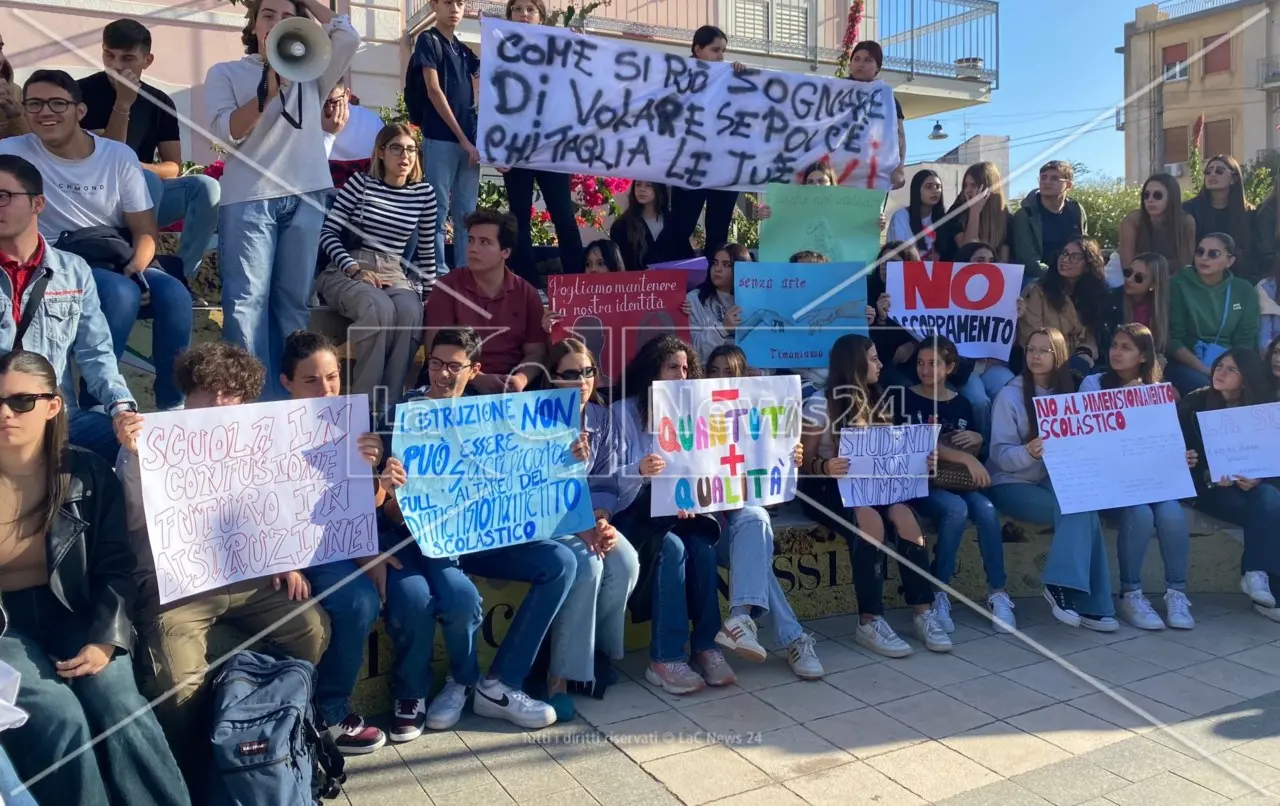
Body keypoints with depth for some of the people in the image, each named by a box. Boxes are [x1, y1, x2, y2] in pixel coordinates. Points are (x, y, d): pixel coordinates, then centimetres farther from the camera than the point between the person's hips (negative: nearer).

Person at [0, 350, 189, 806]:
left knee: (119, 708, -24)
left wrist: (105, 639, -13)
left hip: (75, 614, 1)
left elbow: (115, 566, 0)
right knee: (61, 718, -26)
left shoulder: (88, 474, 0)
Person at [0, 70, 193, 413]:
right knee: (121, 293, -33)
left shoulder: (119, 156, 3)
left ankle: (172, 404, -10)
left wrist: (135, 269, -16)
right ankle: (94, 404, -18)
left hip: (119, 264, 3)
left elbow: (145, 229, 2)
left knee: (174, 295, -25)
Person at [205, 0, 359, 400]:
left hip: (306, 197, 3)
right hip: (249, 198, -2)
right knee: (247, 300, -9)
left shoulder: (311, 72, 18)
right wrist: (268, 90, -13)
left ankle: (286, 397, 10)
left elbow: (348, 37, 3)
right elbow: (228, 132, -3)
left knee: (294, 301, 5)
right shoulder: (225, 73, 12)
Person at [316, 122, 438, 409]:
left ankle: (390, 402, -24)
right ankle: (363, 402, -23)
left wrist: (431, 291, 14)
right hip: (347, 272, -3)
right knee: (380, 308, -36)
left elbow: (427, 247, 17)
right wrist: (356, 270, -16)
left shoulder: (424, 193, 9)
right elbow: (328, 232, -4)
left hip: (394, 273, 3)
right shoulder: (360, 183, 0)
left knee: (411, 312, -33)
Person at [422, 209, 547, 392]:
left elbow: (536, 353, 4)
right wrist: (478, 378, -18)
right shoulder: (448, 286, 3)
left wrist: (520, 380, -17)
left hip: (508, 387, 1)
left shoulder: (527, 294, 8)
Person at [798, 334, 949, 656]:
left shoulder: (873, 403, 13)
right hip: (828, 489, -5)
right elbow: (805, 463, -10)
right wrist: (826, 467, -31)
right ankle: (869, 622, -28)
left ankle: (923, 612, -21)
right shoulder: (819, 406, -7)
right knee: (870, 520, -34)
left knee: (902, 515, -26)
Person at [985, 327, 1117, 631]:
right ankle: (1089, 604, -23)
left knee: (1083, 505, -28)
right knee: (1081, 510, -27)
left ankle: (1066, 587, -21)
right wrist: (1029, 452, -33)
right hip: (1012, 484, -4)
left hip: (1055, 480, 4)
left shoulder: (1066, 393, 10)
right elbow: (1001, 455, -12)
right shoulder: (1009, 396, -5)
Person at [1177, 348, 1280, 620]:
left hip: (1248, 484, 3)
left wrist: (1256, 478, -20)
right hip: (1205, 485, -3)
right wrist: (1209, 476, -22)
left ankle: (1257, 576, -20)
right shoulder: (1193, 404, -4)